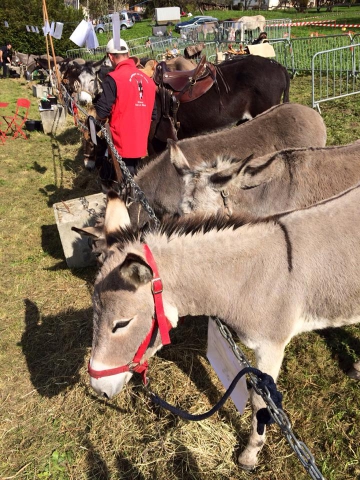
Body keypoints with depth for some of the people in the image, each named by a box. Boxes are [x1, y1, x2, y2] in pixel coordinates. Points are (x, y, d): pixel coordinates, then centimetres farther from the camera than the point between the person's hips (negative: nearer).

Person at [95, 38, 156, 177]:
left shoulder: (113, 79, -13)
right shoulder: (147, 79, 7)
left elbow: (101, 113, -16)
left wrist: (101, 118, 6)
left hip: (122, 143, -7)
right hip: (140, 142, 7)